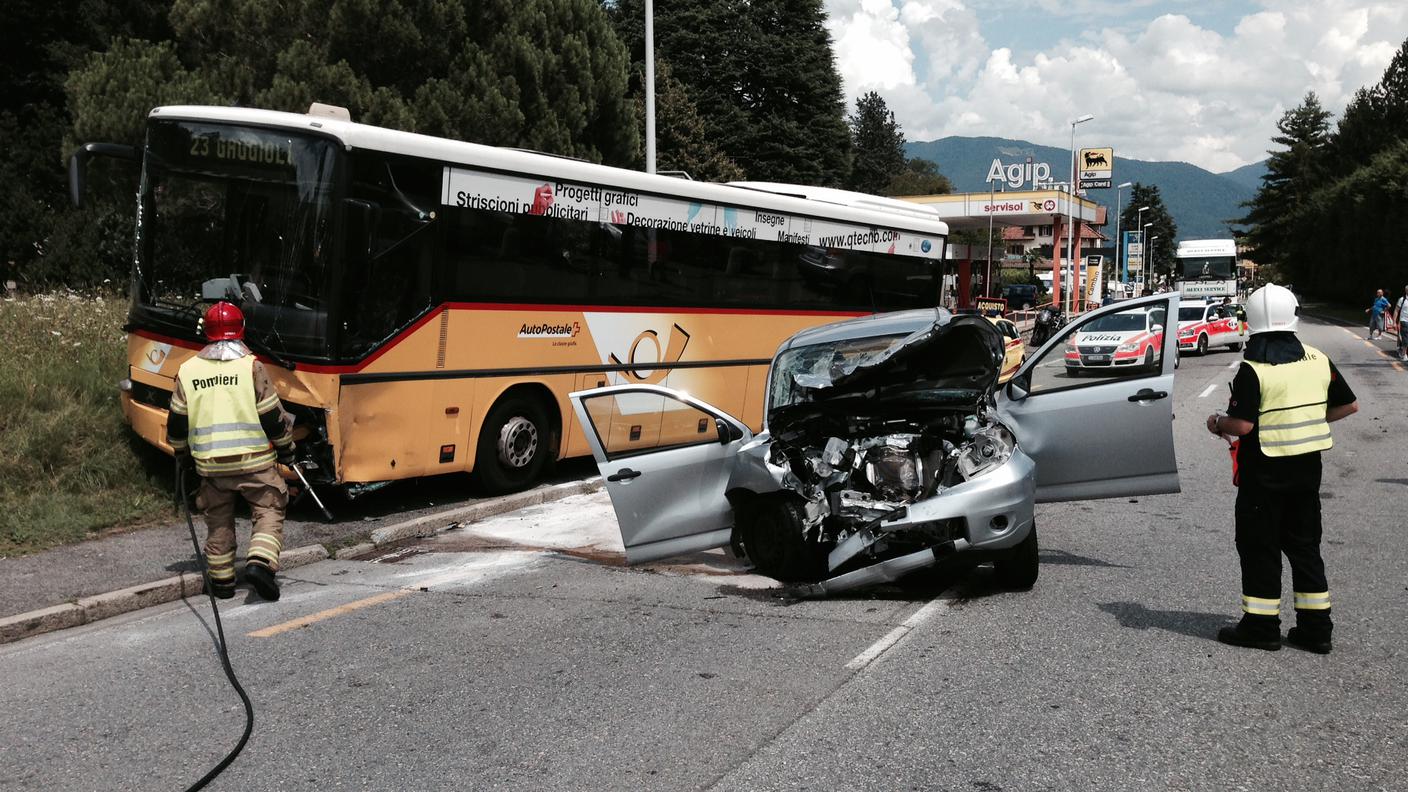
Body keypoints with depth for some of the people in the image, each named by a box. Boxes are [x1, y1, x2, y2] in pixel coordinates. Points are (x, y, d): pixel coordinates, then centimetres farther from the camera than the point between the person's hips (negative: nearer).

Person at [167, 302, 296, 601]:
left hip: (210, 463, 3)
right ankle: (260, 562, -15)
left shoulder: (188, 370, 3)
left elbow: (177, 423, 8)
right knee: (269, 511, 7)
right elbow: (273, 416, -6)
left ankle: (221, 580, 22)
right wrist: (286, 449, 9)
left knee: (218, 520, 18)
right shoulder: (251, 366, -8)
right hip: (254, 459, -3)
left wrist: (180, 452, 26)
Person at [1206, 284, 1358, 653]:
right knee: (1304, 544, 14)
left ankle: (1261, 626, 10)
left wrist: (1217, 423, -2)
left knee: (1259, 546, 5)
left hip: (1264, 471, -6)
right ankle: (1315, 627, 19)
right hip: (1307, 467, 6)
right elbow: (1349, 405, 9)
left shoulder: (1253, 370, -17)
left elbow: (1242, 424, -22)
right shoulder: (1318, 360, 2)